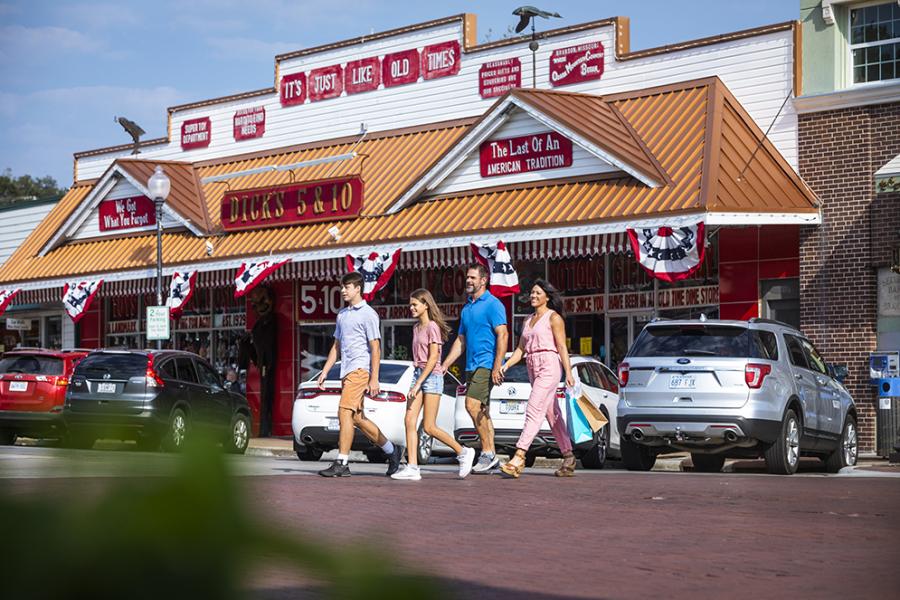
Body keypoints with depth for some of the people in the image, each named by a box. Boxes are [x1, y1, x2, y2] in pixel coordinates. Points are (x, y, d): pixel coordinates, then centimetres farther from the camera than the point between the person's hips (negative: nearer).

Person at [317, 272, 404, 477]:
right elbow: (336, 346, 23)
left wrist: (374, 379, -15)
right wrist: (324, 372, 16)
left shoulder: (368, 314, -6)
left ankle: (342, 464, -15)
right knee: (357, 418, 10)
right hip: (346, 372, 8)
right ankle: (392, 450, 22)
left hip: (360, 369, -8)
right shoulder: (342, 314, 18)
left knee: (345, 412, -15)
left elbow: (375, 347, -9)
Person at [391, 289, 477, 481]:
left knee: (429, 427, -7)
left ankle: (463, 452, 9)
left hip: (431, 377, -8)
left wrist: (418, 384, -20)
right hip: (418, 375, 8)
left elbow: (433, 358, -16)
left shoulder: (433, 327, -10)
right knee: (410, 422, -3)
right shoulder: (416, 328, 15)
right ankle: (412, 468, -5)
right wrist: (416, 381, 15)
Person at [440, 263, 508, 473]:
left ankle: (487, 452, -10)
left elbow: (502, 336, -14)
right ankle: (491, 454, 10)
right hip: (471, 366, 8)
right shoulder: (466, 308, 18)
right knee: (482, 412, 7)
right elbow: (461, 341, 22)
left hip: (486, 365, -8)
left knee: (473, 405, -17)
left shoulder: (493, 305, -7)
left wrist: (497, 367, -21)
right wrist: (445, 365, 16)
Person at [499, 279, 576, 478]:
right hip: (533, 368, 8)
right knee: (552, 415, 9)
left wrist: (568, 373, -14)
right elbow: (520, 349, 17)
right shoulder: (528, 321, 20)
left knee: (534, 412, -16)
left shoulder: (554, 318, -1)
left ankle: (519, 457, -24)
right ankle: (568, 458, 14)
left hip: (548, 366, -8)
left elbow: (562, 347, -7)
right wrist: (506, 365, 1)